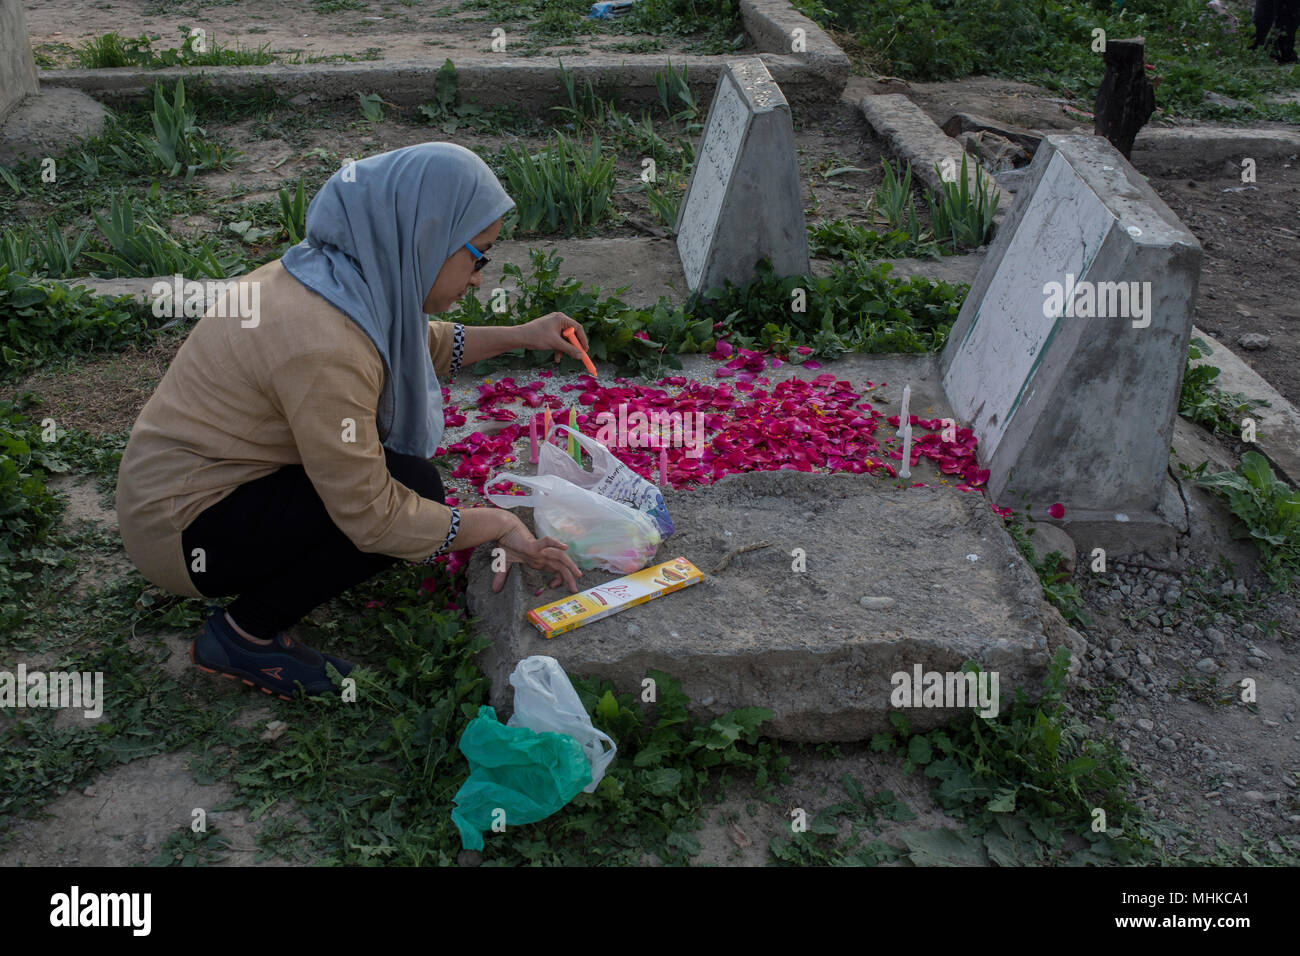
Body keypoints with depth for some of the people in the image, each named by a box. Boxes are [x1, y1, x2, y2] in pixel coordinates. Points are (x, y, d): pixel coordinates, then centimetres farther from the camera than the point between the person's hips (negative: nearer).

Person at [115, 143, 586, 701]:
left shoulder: (359, 276, -4)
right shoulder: (323, 343, -32)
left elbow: (422, 347, 19)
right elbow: (375, 518, -27)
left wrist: (519, 337, 13)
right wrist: (499, 525, -16)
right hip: (180, 528, -9)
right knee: (412, 486, -17)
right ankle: (243, 635, -4)